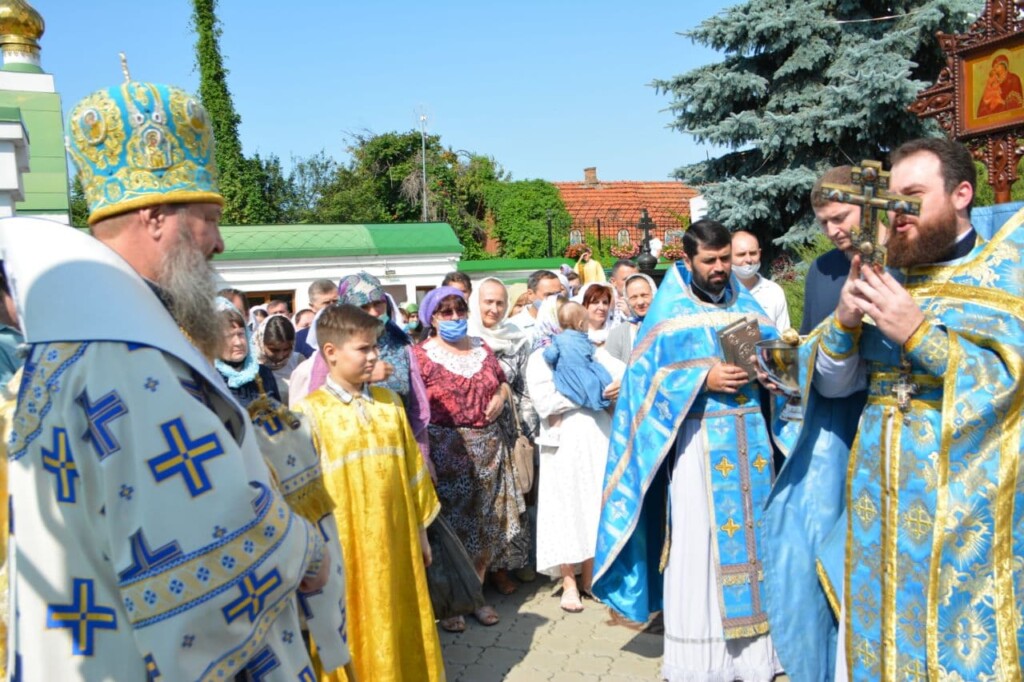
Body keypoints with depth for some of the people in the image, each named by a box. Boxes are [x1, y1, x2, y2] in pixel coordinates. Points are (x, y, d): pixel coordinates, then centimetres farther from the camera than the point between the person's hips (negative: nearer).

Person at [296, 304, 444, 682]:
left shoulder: (389, 402, 6)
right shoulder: (311, 411, -9)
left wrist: (420, 527, 13)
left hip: (396, 540, 4)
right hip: (346, 546, -4)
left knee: (402, 627, 16)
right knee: (359, 632, 9)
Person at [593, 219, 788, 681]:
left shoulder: (745, 303, 12)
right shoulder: (669, 311, -1)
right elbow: (646, 377, -7)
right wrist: (703, 379, -17)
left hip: (749, 435, 4)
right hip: (699, 439, -4)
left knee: (752, 531, 9)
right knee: (699, 539, -1)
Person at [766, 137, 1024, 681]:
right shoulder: (886, 281, 9)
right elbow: (831, 383, 7)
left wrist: (918, 331, -20)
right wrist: (844, 322, -11)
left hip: (964, 511, -4)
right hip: (878, 506, 4)